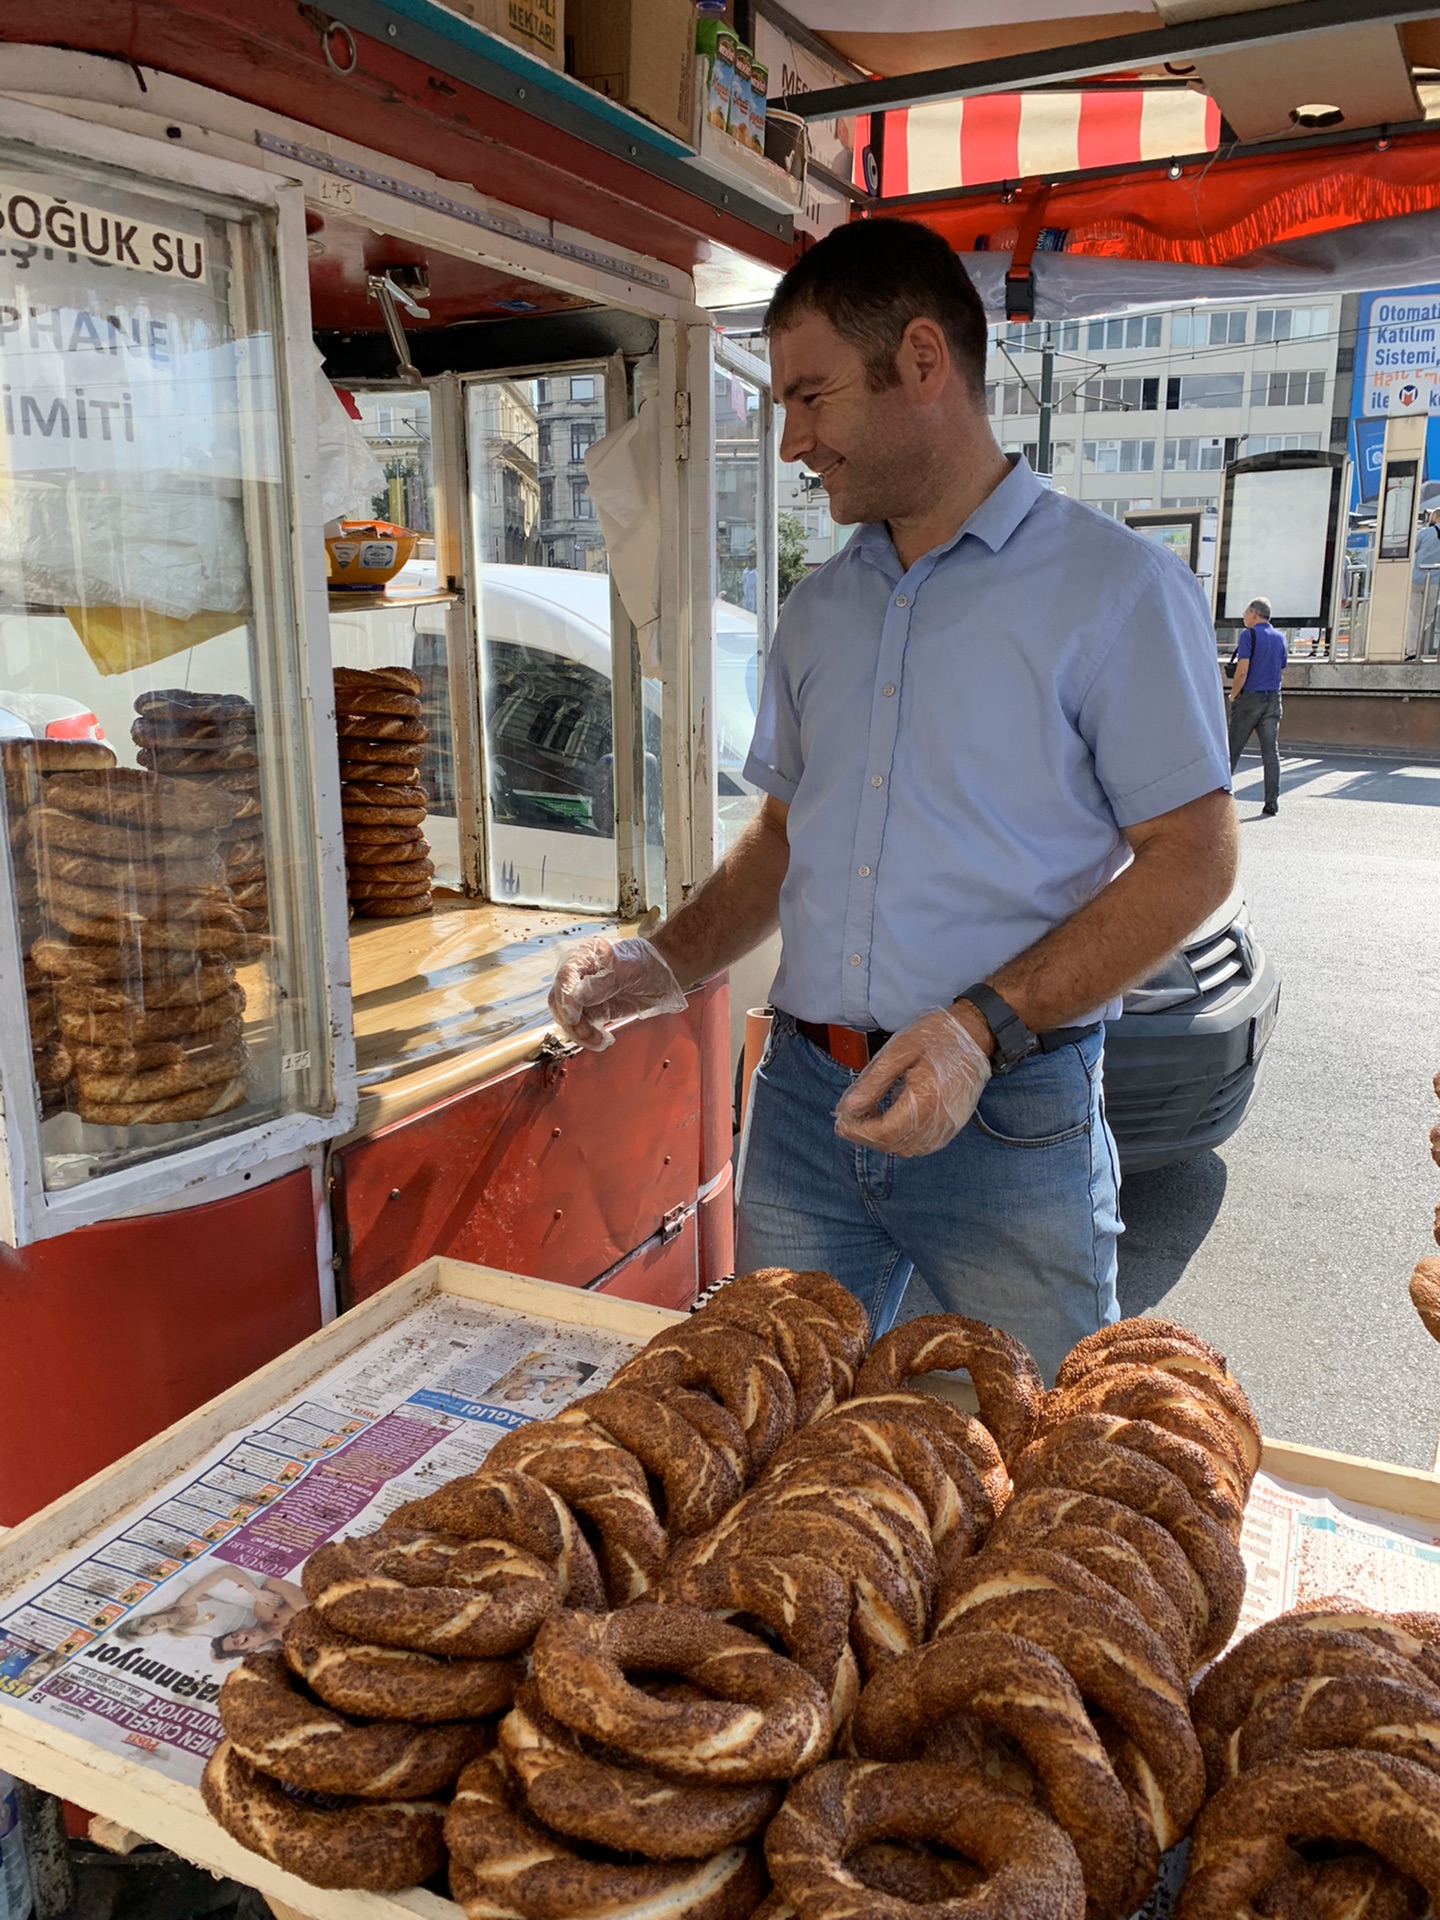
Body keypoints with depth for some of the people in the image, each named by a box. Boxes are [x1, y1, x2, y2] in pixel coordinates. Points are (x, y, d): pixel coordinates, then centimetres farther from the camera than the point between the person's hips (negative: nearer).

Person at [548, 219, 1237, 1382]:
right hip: (804, 1103, 5)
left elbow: (1191, 859, -10)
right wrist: (670, 966, 2)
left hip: (1010, 1119, -5)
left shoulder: (1117, 588, -7)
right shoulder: (820, 611, 13)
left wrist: (985, 1025, -22)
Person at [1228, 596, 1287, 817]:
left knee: (1233, 750, 3)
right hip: (1273, 699, 5)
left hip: (1249, 698, -5)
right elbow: (1280, 670, 15)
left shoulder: (1249, 635, -9)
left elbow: (1242, 671, -15)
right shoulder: (1280, 637, 11)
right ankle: (1272, 802, 0)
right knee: (1271, 751, 3)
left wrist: (1233, 695, -3)